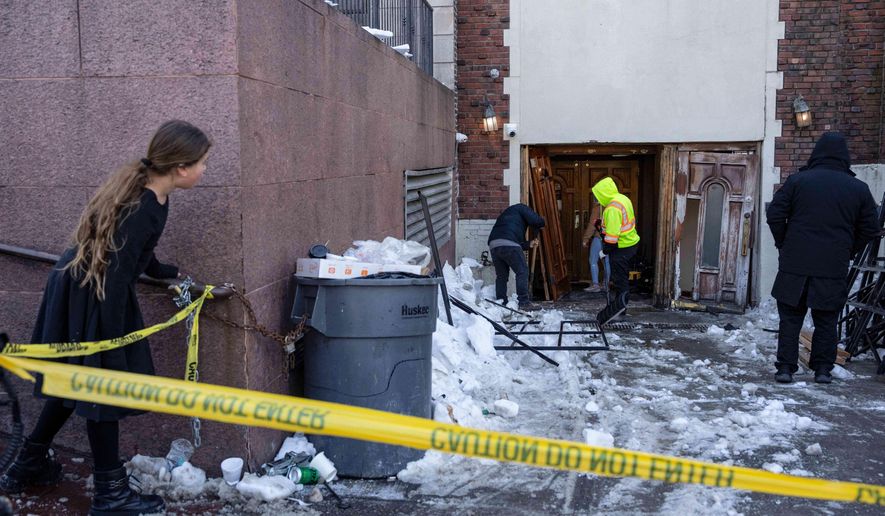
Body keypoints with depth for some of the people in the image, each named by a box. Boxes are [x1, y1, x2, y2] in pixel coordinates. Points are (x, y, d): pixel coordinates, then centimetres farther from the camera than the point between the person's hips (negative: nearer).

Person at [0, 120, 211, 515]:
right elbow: (115, 276, -28)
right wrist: (111, 344, -23)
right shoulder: (141, 209, -29)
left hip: (85, 292, 10)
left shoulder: (144, 189, -1)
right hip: (90, 301, -10)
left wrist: (163, 271, 30)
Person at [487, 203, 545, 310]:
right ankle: (524, 302, -4)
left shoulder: (506, 215, 39)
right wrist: (535, 229, 23)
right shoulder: (521, 208, 19)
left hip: (493, 245, 7)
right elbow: (538, 221, 3)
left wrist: (528, 244, 27)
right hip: (508, 244, -7)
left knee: (501, 275, 15)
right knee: (522, 271, -1)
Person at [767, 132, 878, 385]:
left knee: (790, 318, 7)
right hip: (834, 268, 1)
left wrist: (784, 245, 9)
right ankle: (823, 369, 14)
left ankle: (785, 367, 5)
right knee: (826, 321, 12)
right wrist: (847, 252, 17)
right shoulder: (859, 189, 4)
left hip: (795, 264, -1)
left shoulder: (797, 180, -2)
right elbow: (870, 228, 7)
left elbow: (774, 215, -4)